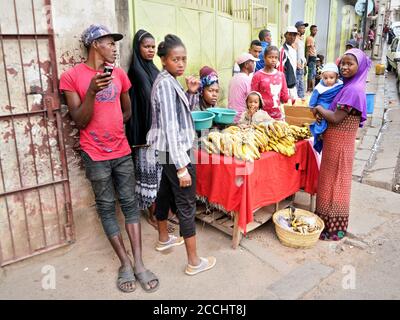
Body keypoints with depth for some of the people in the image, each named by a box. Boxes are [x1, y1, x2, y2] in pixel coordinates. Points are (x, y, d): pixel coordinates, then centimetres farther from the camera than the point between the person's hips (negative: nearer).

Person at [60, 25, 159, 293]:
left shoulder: (119, 74, 7)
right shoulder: (72, 76, -7)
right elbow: (80, 121, -11)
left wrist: (109, 127, 3)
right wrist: (91, 92, -25)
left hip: (122, 151, 4)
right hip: (96, 155, -4)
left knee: (130, 203, 4)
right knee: (107, 208, 5)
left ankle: (139, 264, 11)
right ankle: (126, 263, 17)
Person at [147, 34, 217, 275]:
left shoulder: (169, 80, 9)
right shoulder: (166, 83, -19)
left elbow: (184, 111, 20)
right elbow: (170, 127, -25)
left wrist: (192, 93, 0)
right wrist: (182, 166, -26)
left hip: (168, 151, 10)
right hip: (175, 152, -10)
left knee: (166, 193, 22)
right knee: (187, 205, -3)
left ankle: (164, 239, 42)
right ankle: (194, 262, 8)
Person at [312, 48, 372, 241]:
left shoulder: (353, 90, -19)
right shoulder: (348, 86, 10)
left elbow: (335, 118, -23)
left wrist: (319, 109, -7)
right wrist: (322, 114, -3)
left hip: (339, 143, -9)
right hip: (334, 141, 9)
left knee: (334, 183, 1)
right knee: (331, 181, 17)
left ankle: (333, 228, 15)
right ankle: (327, 220, 31)